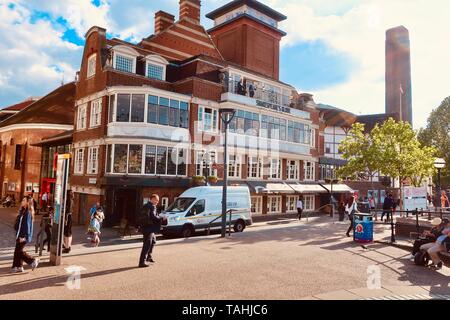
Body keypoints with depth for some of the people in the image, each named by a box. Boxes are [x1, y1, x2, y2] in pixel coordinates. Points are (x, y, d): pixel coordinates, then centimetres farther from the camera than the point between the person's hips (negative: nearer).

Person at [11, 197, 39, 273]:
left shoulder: (27, 213, -19)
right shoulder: (23, 211, 9)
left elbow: (27, 225, -21)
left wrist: (24, 236, -22)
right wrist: (18, 235, 19)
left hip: (23, 236, -9)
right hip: (20, 235, 9)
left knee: (18, 251, -2)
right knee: (17, 251, 13)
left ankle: (33, 261, 6)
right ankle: (19, 266, 21)